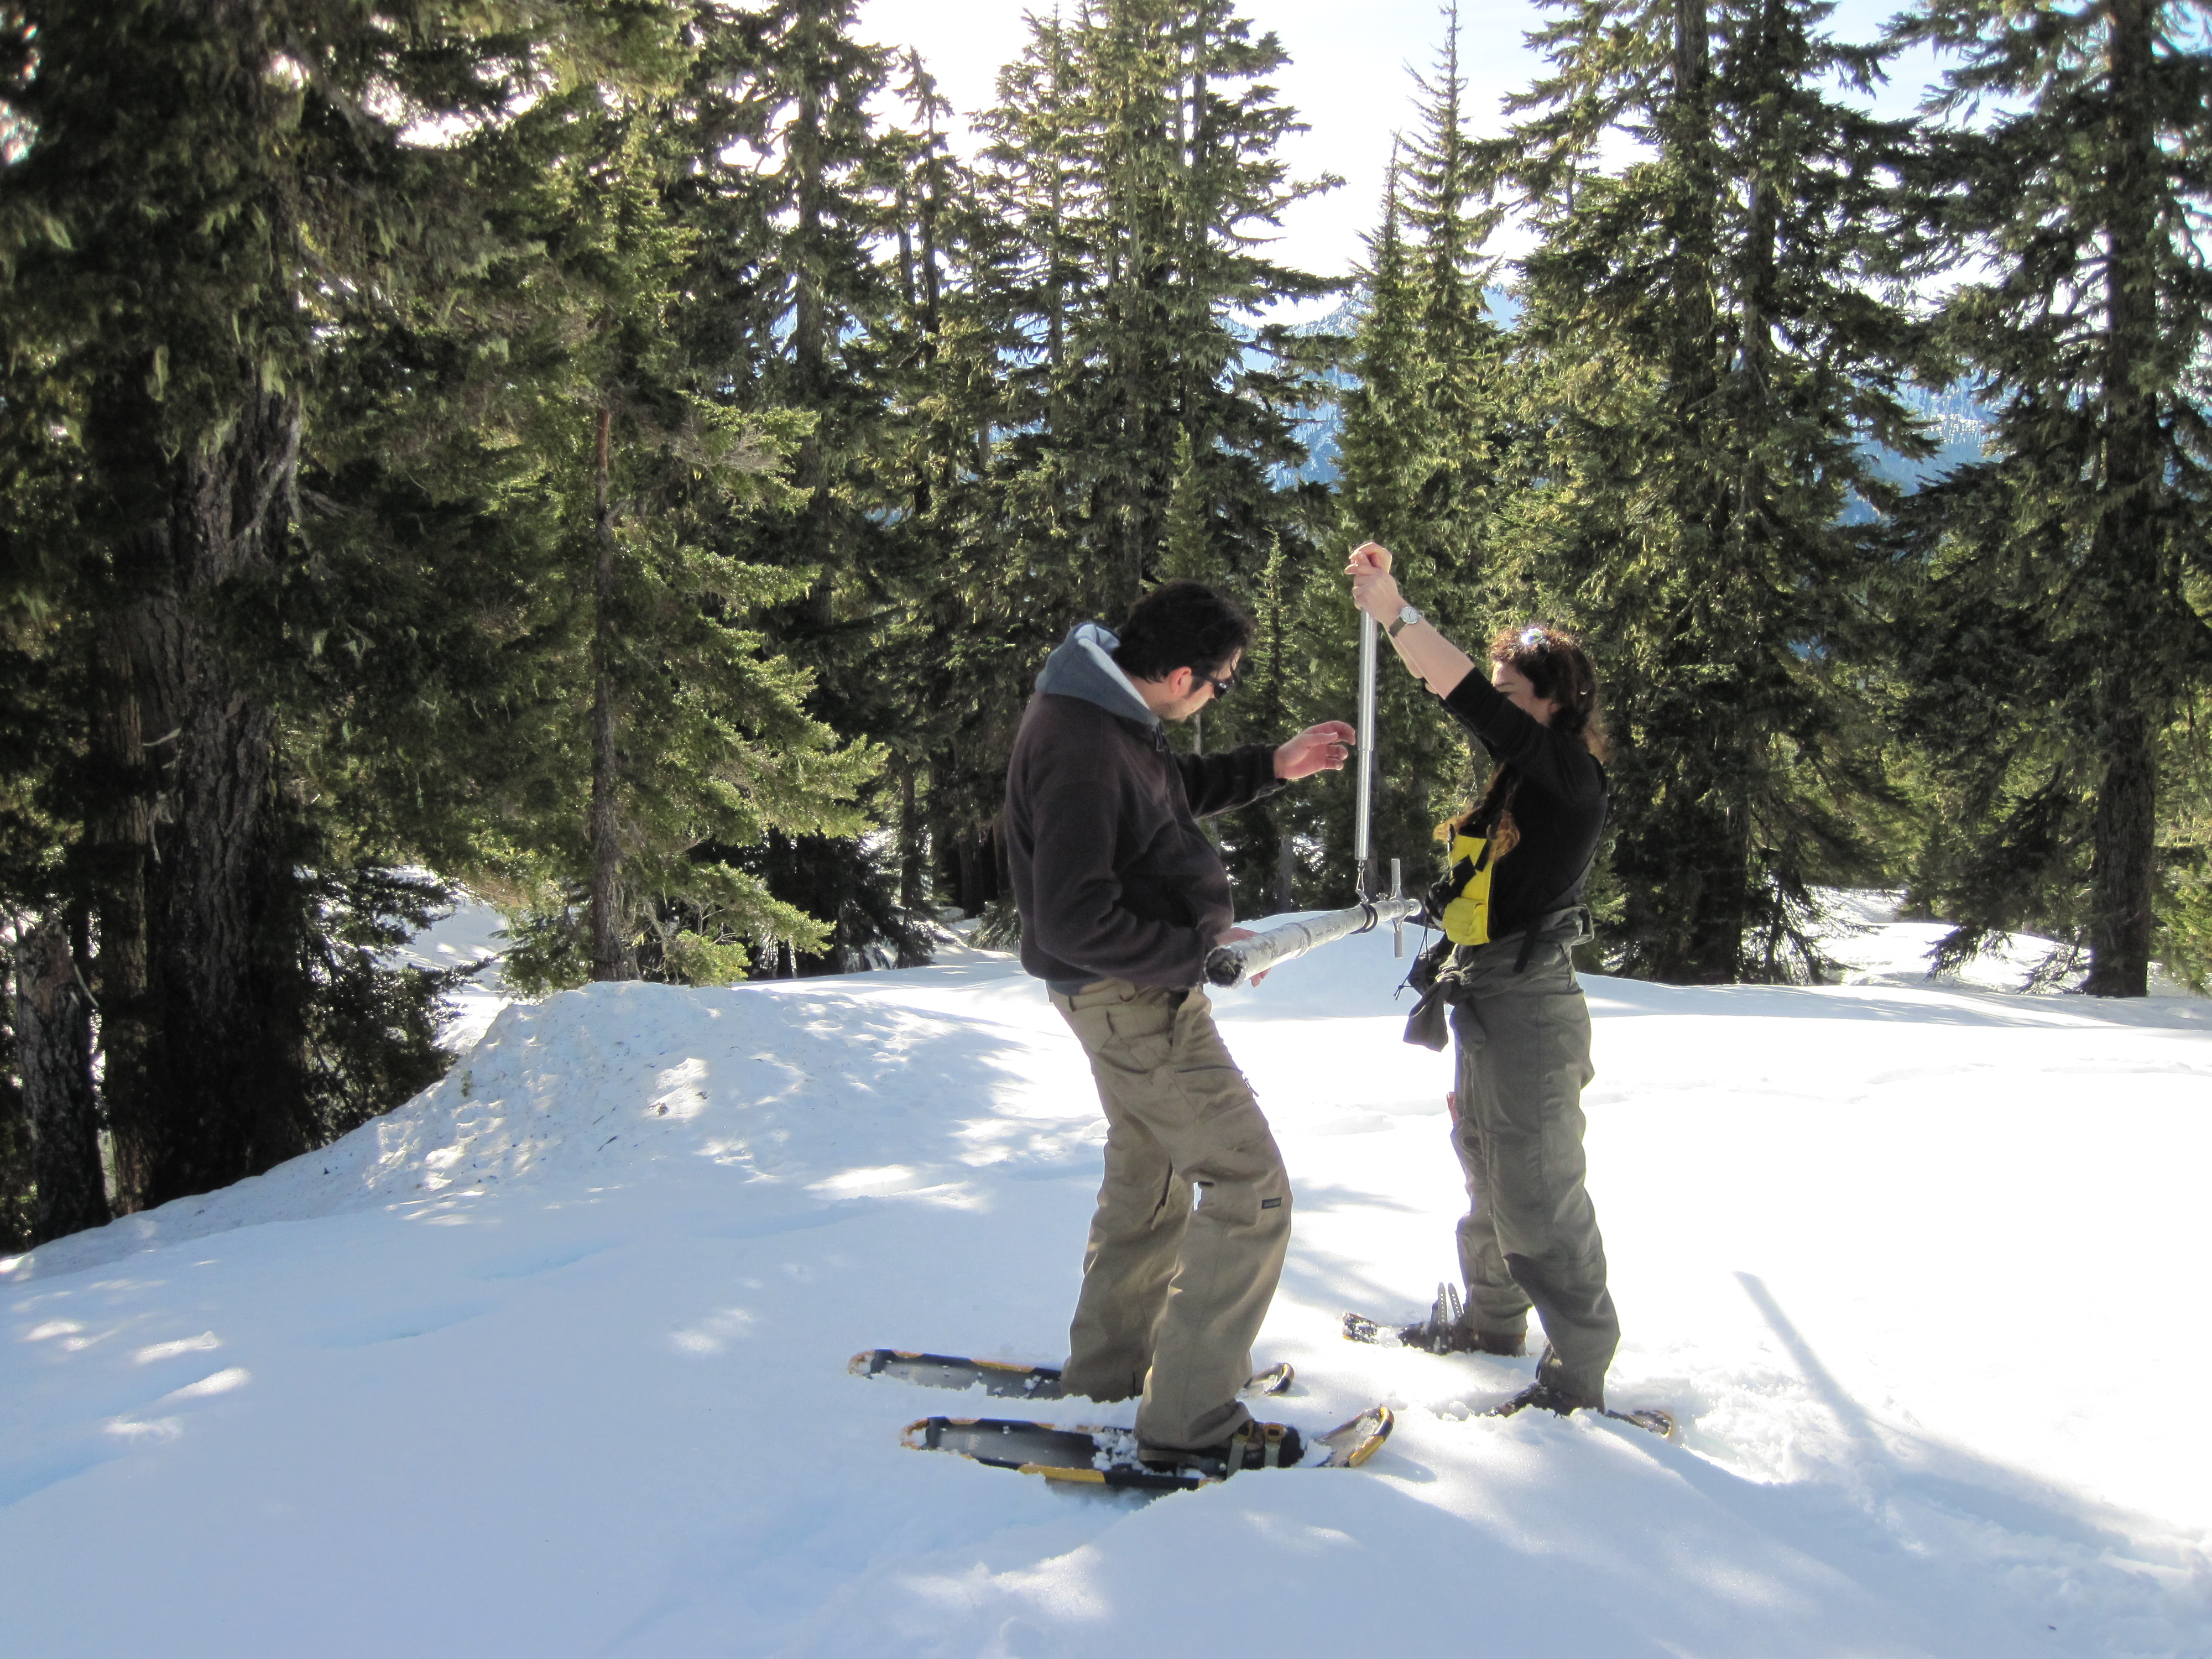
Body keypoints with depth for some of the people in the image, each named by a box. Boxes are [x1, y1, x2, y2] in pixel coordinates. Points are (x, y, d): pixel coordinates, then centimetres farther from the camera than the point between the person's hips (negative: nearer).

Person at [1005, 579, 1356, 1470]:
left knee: (1148, 1168, 25)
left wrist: (1270, 767, 12)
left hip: (1140, 985, 11)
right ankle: (1186, 1417, -1)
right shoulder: (1082, 751, -30)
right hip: (1132, 995, -11)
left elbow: (1172, 788, 22)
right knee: (1250, 1189, -7)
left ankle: (1109, 1359, 41)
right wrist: (1199, 950, -24)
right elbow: (1074, 921, -31)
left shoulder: (1111, 709, 2)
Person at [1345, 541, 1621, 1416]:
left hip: (1530, 1013, -10)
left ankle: (1580, 1371, 8)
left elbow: (1473, 703, -31)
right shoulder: (1520, 781, 12)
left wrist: (1395, 613, -34)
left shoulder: (1571, 775, -17)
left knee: (1537, 1197, -4)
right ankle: (1492, 1320, 40)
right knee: (1487, 1179, 23)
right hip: (1483, 1003, 10)